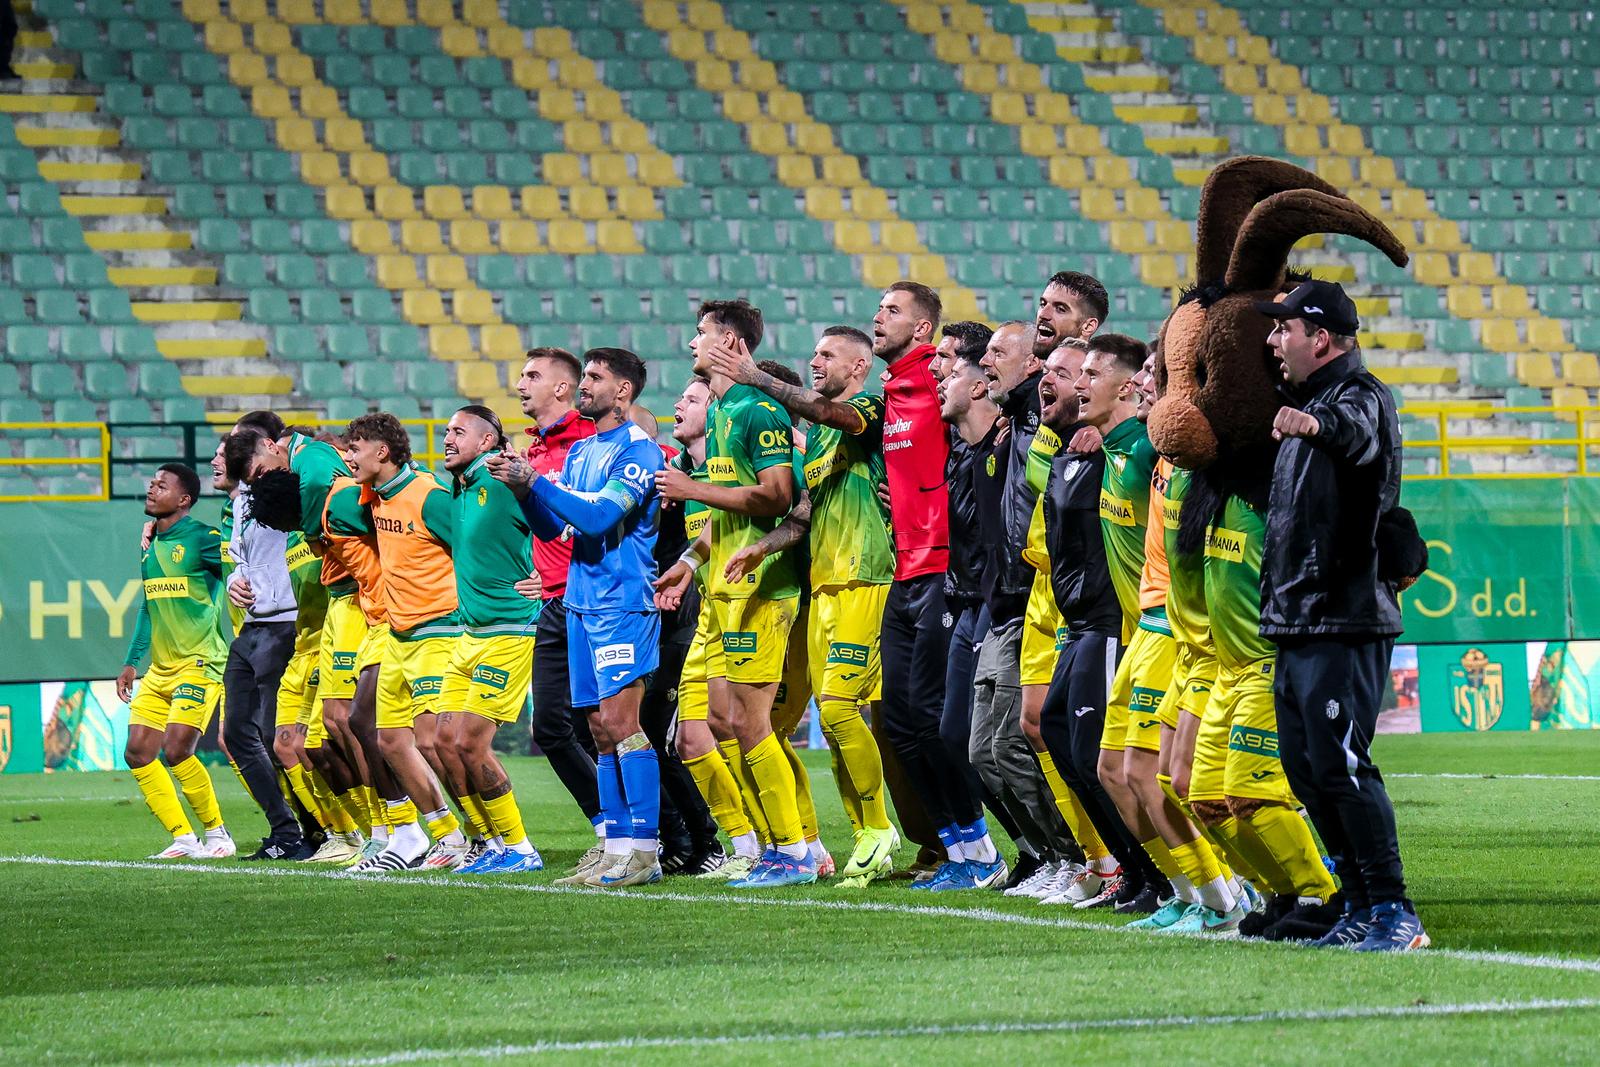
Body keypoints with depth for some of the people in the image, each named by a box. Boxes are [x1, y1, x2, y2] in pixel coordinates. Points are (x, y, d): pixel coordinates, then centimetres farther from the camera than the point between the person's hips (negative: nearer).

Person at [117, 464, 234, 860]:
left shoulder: (201, 538, -10)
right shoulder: (150, 545, 14)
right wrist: (132, 661, 22)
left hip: (199, 663, -8)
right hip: (160, 668, 8)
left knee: (176, 750, -17)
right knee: (137, 753, 0)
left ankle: (217, 833, 1)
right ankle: (184, 838, 8)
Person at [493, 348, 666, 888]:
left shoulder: (638, 450, -8)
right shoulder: (579, 451, 18)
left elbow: (598, 517, -18)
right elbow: (549, 526, 18)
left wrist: (533, 480, -15)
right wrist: (521, 487, 1)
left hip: (623, 601, -8)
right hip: (580, 602, 8)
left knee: (619, 721, -13)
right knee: (602, 730, 7)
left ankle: (643, 852, -12)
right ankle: (617, 848, 9)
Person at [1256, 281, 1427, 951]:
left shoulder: (1361, 396, -11)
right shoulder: (1309, 402, 19)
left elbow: (1359, 436, -38)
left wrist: (1317, 425, -58)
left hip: (1345, 624, -10)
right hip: (1297, 622, 10)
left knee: (1339, 764, -15)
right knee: (1305, 768, 11)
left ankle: (1394, 913, -12)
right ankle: (1362, 909, 17)